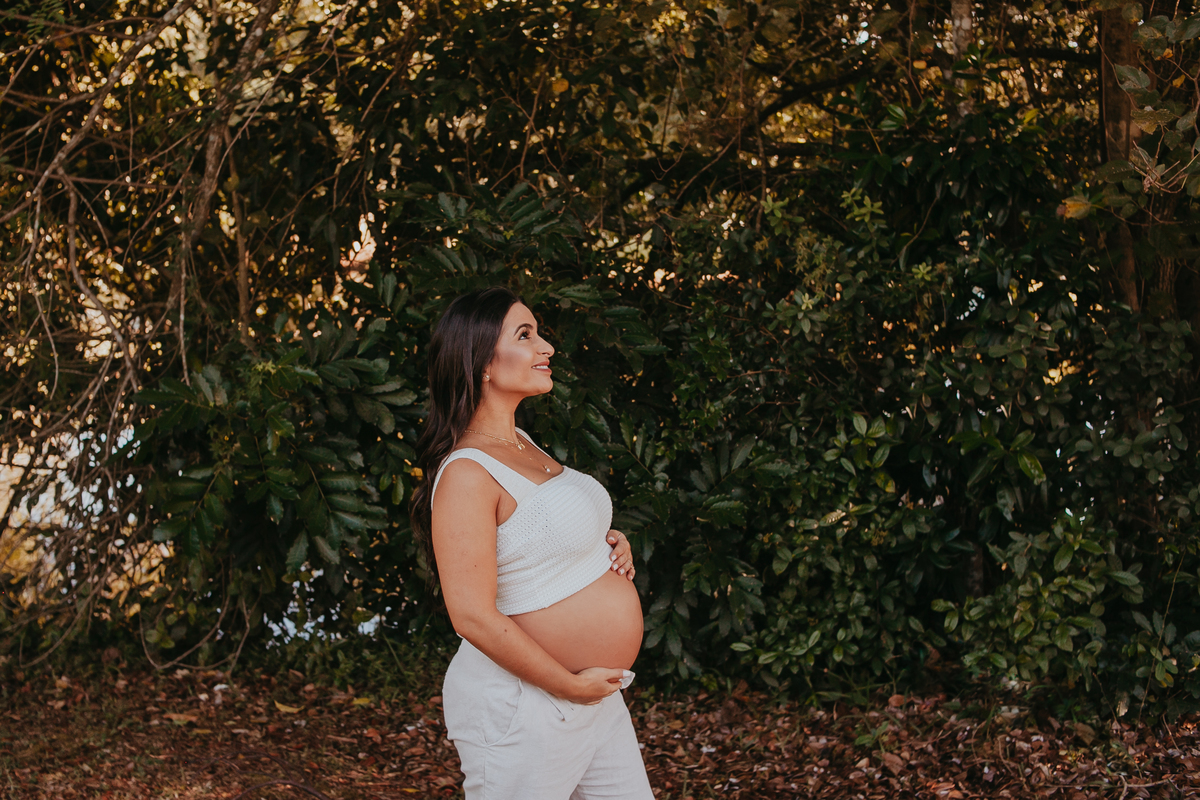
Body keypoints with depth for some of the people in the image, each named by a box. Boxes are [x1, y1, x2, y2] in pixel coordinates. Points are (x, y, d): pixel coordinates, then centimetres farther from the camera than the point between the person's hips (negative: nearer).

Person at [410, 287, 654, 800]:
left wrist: (606, 547, 7)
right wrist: (573, 686, -18)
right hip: (521, 709, -9)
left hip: (593, 695, 9)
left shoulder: (521, 444, 11)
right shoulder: (466, 473, -19)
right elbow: (472, 616, -25)